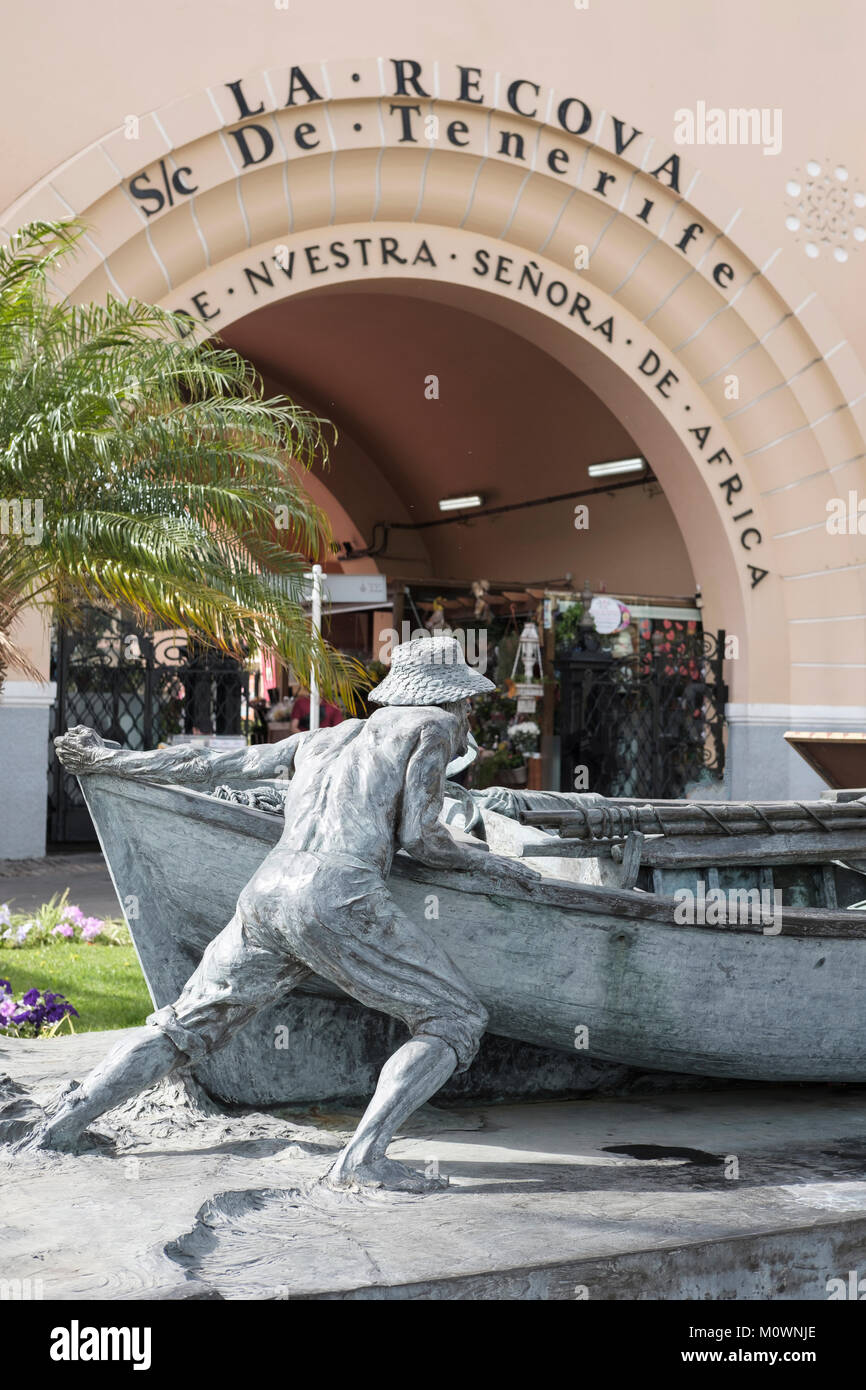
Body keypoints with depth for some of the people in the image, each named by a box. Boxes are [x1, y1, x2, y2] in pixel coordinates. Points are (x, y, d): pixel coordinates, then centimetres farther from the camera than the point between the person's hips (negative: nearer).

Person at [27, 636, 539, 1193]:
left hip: (265, 896, 6)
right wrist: (484, 860, 24)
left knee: (187, 1026, 24)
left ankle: (63, 1124, 16)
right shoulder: (432, 724, 14)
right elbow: (418, 836, 6)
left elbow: (208, 765, 34)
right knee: (456, 1021, 5)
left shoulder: (323, 739, 31)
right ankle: (363, 1157, -10)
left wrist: (109, 759, 45)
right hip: (340, 899, -6)